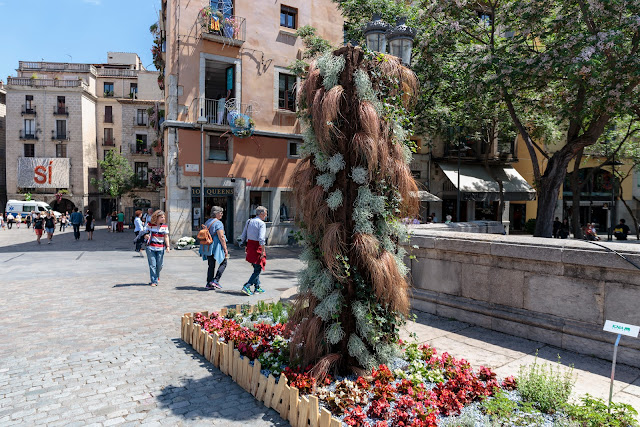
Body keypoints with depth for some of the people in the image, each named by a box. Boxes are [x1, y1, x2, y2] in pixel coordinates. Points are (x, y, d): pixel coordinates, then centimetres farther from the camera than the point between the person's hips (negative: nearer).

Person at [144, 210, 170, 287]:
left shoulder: (165, 226, 3)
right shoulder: (149, 225, -2)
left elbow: (166, 237, 3)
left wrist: (168, 246, -6)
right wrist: (146, 236, -20)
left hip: (160, 248, 2)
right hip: (150, 248, -1)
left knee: (160, 265, 5)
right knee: (152, 265, -2)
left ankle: (157, 276, 35)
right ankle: (154, 281, 6)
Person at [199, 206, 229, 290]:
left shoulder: (207, 222, 14)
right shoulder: (218, 223, -13)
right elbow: (221, 237, -18)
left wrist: (204, 249, 24)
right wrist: (225, 249, -14)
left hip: (207, 247, 8)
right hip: (216, 246, -8)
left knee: (211, 265, 13)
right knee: (223, 263, 7)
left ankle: (209, 283, 13)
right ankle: (215, 280, -2)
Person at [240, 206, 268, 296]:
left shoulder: (249, 221, 10)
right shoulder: (261, 223, -13)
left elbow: (243, 237, 11)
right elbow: (261, 239, -22)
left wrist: (246, 247, 19)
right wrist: (263, 251, -17)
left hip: (250, 246, 8)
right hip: (257, 248, -8)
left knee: (256, 268, 20)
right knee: (257, 270, 0)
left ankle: (257, 288, 26)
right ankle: (246, 286, -9)